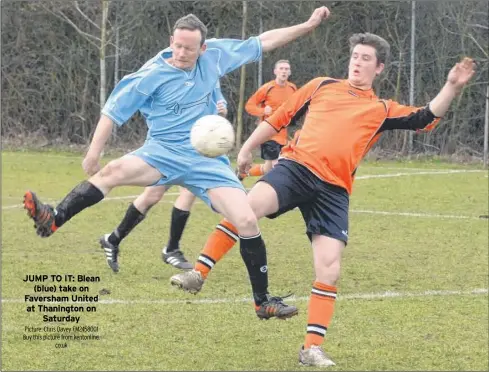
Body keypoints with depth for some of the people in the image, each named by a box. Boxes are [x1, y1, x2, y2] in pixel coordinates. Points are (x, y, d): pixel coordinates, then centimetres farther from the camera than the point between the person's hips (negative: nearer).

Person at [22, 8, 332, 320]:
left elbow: (263, 42, 12)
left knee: (247, 221, -12)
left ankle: (264, 301, 1)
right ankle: (52, 221, -35)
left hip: (208, 159, 2)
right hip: (163, 152, -2)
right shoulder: (153, 74, -9)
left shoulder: (215, 55, 1)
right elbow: (114, 110, -3)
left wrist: (308, 25, 12)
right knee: (114, 171, -32)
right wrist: (94, 152, -7)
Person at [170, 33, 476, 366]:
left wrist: (452, 87, -7)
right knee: (247, 206, -30)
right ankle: (198, 275, -20)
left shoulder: (383, 110, 16)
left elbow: (424, 119, 6)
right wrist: (247, 149, 21)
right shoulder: (322, 86, 17)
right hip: (296, 167, -1)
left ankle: (312, 348, 3)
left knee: (330, 270, -8)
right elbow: (280, 118, 21)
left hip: (334, 190, 1)